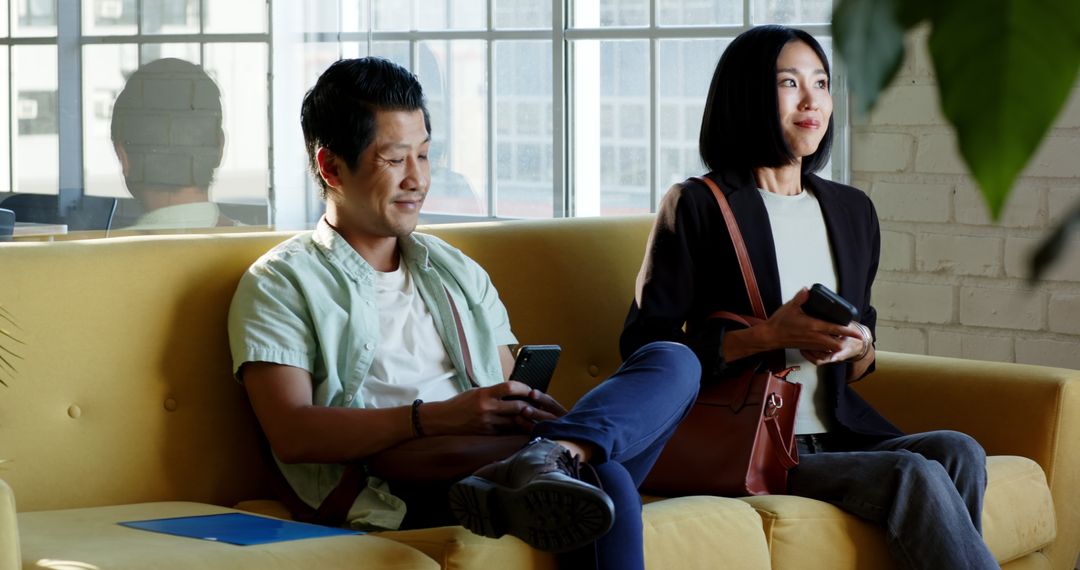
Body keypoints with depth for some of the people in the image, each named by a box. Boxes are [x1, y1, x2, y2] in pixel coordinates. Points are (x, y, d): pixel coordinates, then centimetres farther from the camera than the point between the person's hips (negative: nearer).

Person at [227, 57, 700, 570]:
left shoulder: (458, 272, 30)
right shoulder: (280, 283, 9)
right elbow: (291, 434, -6)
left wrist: (529, 409, -5)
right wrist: (434, 418, -18)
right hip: (400, 494, -8)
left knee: (672, 361, -20)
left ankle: (552, 460, -43)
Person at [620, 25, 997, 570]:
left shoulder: (851, 211, 18)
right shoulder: (697, 207, -1)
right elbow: (645, 347, -7)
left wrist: (858, 345, 0)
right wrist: (770, 335, -16)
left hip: (836, 431, 6)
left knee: (958, 452, -24)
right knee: (916, 476, -27)